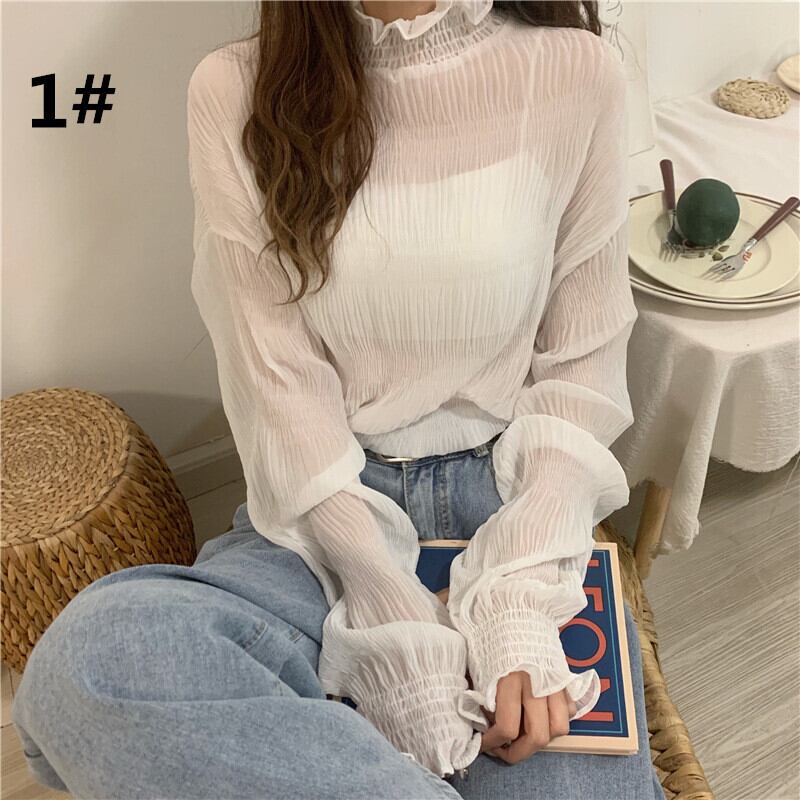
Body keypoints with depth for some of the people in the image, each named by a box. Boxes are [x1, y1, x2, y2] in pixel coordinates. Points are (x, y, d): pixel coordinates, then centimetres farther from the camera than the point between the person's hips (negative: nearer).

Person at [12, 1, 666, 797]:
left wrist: (519, 597, -15)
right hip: (322, 506, 1)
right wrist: (403, 633, -18)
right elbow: (276, 379, -8)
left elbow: (580, 363, 0)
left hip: (509, 498, 0)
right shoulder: (237, 90, -3)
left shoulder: (574, 73, -3)